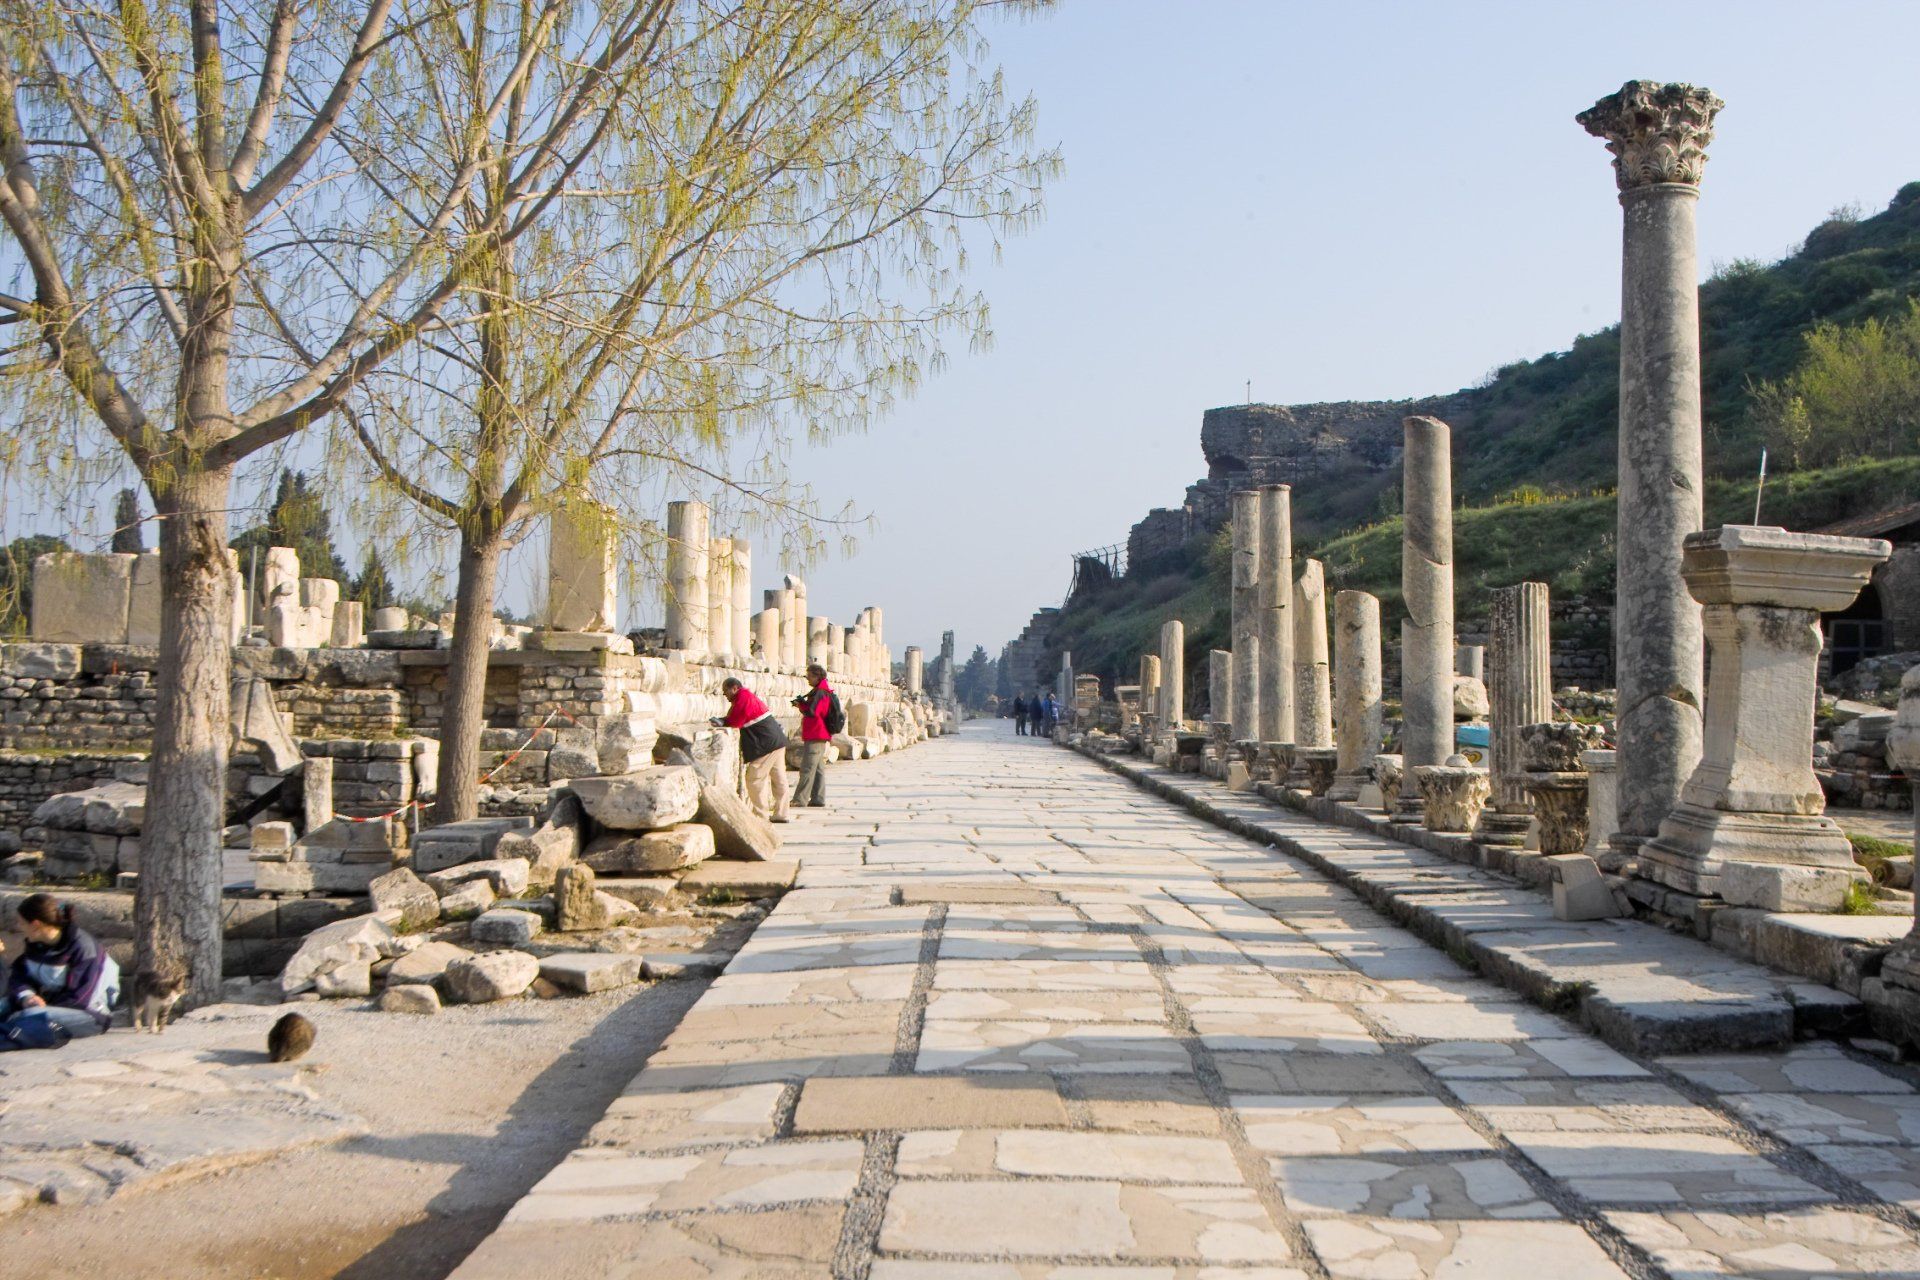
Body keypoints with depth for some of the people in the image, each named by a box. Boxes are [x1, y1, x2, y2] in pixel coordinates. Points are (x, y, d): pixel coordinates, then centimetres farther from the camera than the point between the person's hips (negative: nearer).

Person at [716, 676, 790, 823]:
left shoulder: (744, 697, -13)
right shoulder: (746, 695, 19)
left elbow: (735, 722, -16)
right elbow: (736, 719, 16)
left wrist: (722, 722, 0)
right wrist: (723, 721, -1)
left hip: (767, 744, -10)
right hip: (778, 741, 10)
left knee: (755, 779, -5)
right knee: (778, 778, 11)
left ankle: (761, 815, -4)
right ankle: (780, 814, 15)